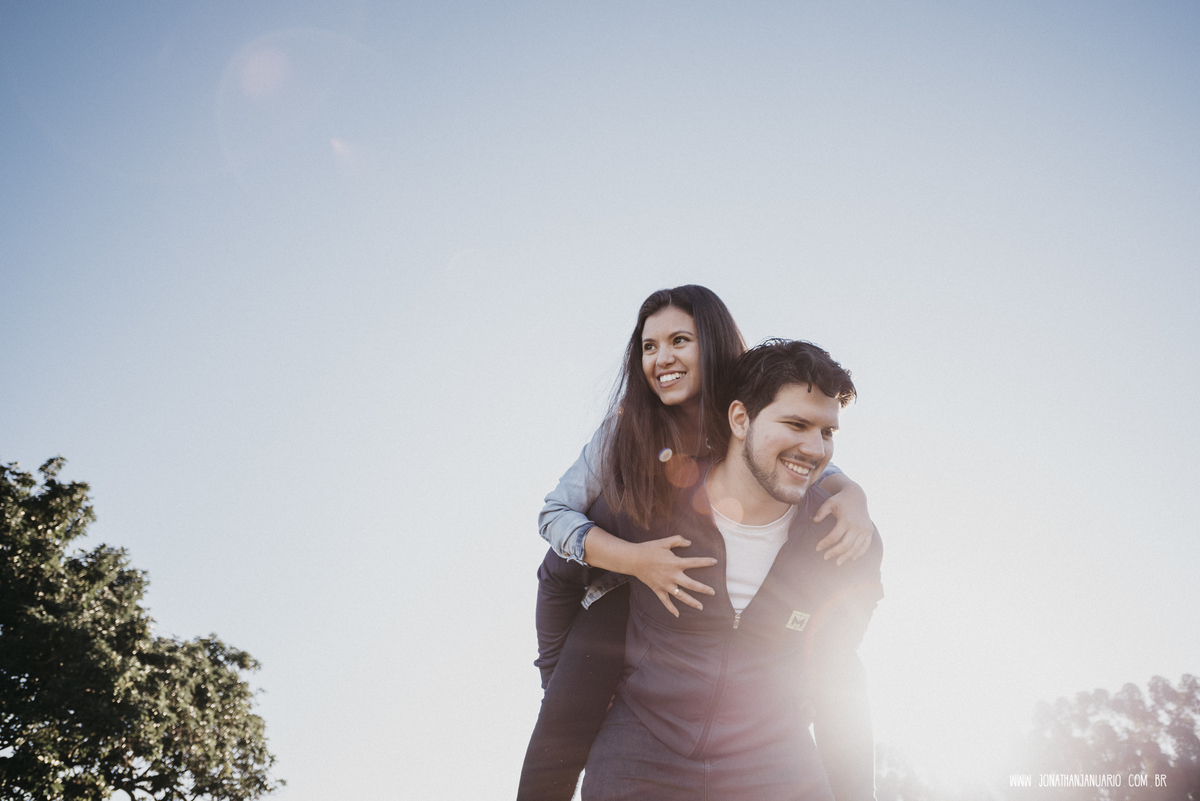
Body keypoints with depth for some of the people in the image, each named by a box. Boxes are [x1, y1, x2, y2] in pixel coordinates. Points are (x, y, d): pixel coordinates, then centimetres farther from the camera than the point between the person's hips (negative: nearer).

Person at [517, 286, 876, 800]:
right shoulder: (623, 430, -19)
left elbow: (818, 471, -5)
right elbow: (554, 512, -18)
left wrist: (851, 498, -30)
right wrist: (633, 559, -34)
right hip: (622, 591, -3)